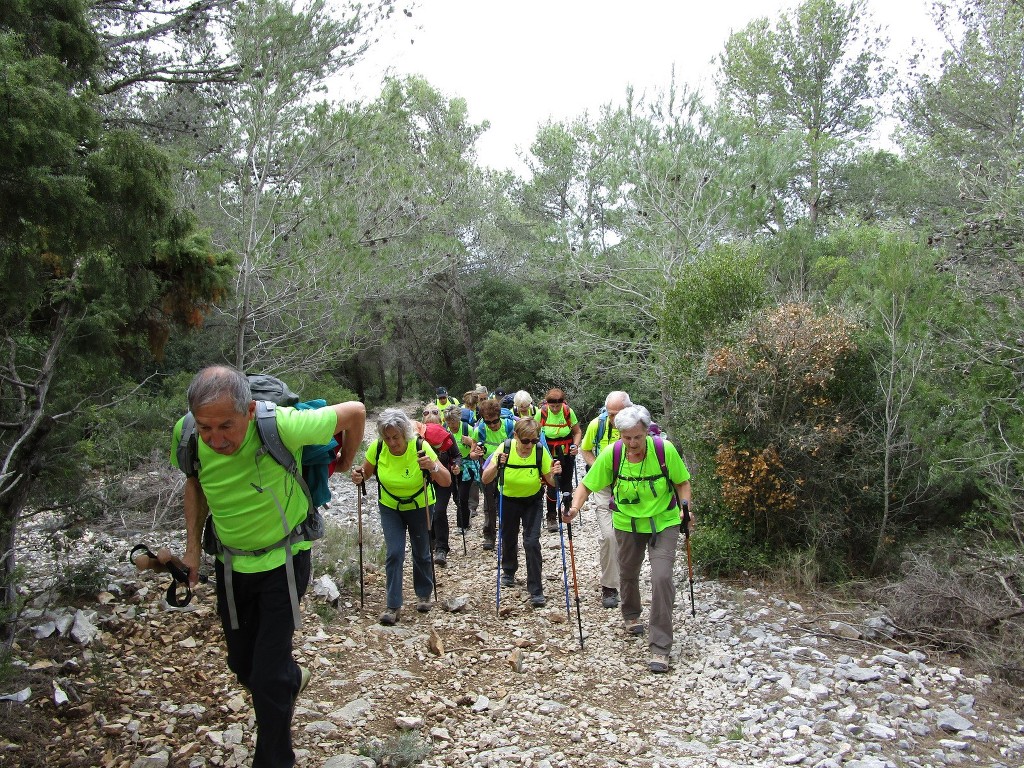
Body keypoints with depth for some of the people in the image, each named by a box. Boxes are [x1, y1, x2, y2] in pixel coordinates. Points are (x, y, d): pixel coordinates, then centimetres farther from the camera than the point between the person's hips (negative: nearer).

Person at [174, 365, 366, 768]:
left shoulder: (281, 425, -34)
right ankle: (292, 678, 53)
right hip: (230, 562, 5)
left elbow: (354, 412, -18)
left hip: (283, 559, -5)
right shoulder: (186, 434, -18)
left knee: (268, 677, -3)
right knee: (241, 664, 20)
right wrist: (193, 547, 3)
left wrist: (345, 462, -1)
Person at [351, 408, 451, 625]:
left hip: (420, 507, -1)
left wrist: (433, 467, -48)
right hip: (390, 507, 1)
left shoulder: (420, 447, -28)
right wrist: (359, 477, -27)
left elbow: (447, 481, -28)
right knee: (394, 553, -8)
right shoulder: (377, 448, -21)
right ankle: (393, 605, 3)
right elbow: (366, 472, -3)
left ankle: (424, 595, 34)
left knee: (421, 553, 10)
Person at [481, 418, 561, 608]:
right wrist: (496, 466, -42)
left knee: (532, 542, -11)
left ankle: (536, 591, 0)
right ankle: (509, 571, 47)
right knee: (508, 538, 16)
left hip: (533, 501, -1)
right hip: (508, 500, 1)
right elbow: (486, 480, -24)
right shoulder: (505, 449, -25)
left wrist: (554, 474, -37)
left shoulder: (540, 452, -24)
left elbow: (551, 481, -15)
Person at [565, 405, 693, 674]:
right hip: (627, 524, 2)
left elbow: (682, 482, -6)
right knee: (628, 574, 20)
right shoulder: (611, 455, -20)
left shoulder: (665, 450, -22)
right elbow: (587, 485, -11)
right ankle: (631, 616, 54)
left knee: (662, 577, -15)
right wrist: (575, 507, -28)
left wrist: (685, 508, -21)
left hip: (663, 522, -2)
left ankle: (660, 648, -3)